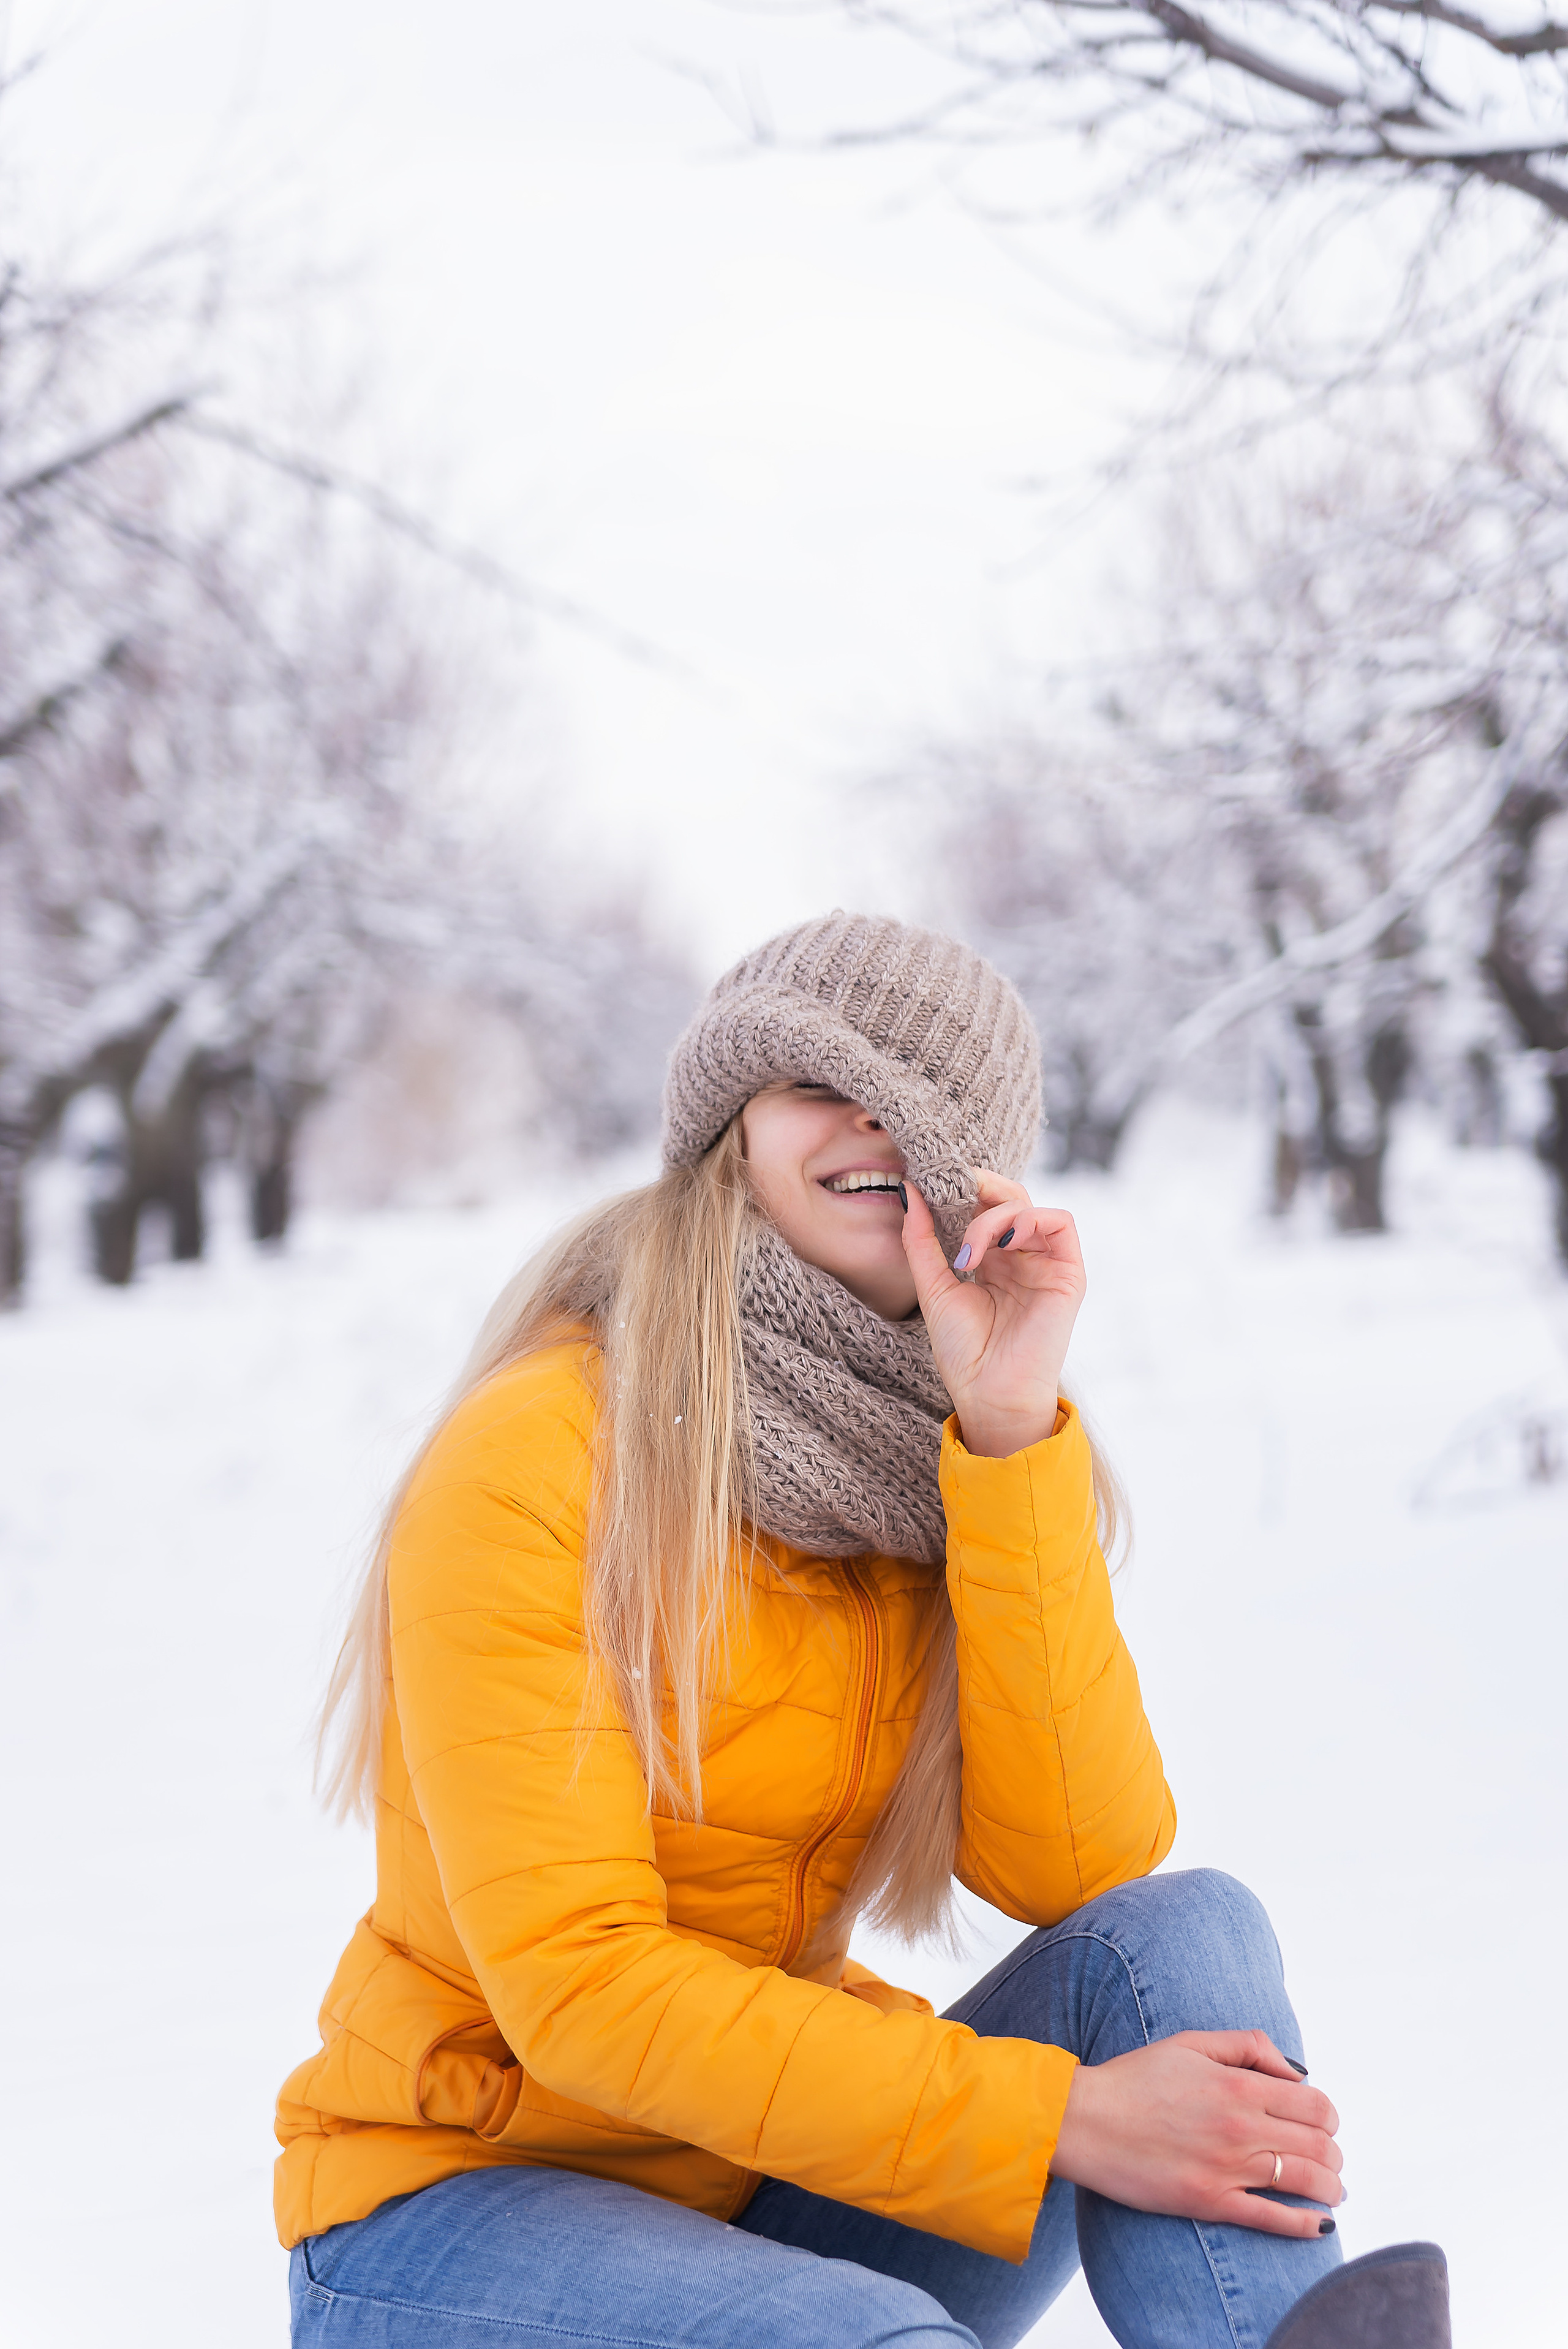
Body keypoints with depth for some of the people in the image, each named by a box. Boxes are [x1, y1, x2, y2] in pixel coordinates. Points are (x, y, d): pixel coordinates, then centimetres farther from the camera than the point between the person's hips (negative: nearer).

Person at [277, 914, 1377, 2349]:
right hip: (462, 2200, -6)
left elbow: (1076, 1869, -12)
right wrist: (1055, 2119, -28)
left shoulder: (955, 1477, 2)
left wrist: (1010, 1428, -20)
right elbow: (575, 1977, -22)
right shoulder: (533, 1458, -17)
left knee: (1185, 1931, -19)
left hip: (775, 2195, 6)